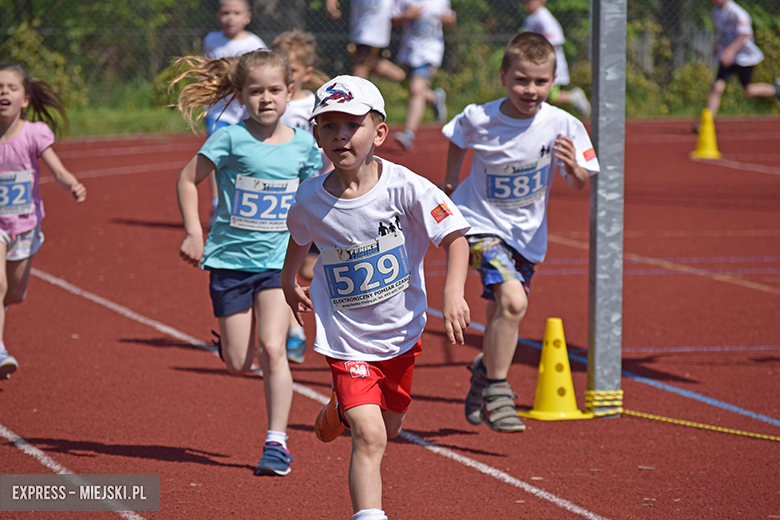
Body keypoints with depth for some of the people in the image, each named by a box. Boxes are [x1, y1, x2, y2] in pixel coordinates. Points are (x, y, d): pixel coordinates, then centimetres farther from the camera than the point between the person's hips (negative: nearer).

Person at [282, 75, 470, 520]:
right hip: (347, 338, -2)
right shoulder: (311, 200, -12)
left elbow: (455, 237, -18)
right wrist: (289, 283, 27)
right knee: (369, 436, -18)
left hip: (402, 331, 2)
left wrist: (454, 292, -33)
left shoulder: (404, 187, -19)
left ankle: (341, 411, 57)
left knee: (389, 426, 24)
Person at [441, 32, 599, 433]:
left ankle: (485, 371, 49)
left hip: (527, 233, 3)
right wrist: (451, 182, 5)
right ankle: (497, 391, -10)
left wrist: (574, 168, -30)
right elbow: (457, 141, 8)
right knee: (512, 301, -25)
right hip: (481, 223, -3)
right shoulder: (478, 119, -16)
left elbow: (580, 185, -10)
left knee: (501, 316, 17)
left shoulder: (562, 126, -16)